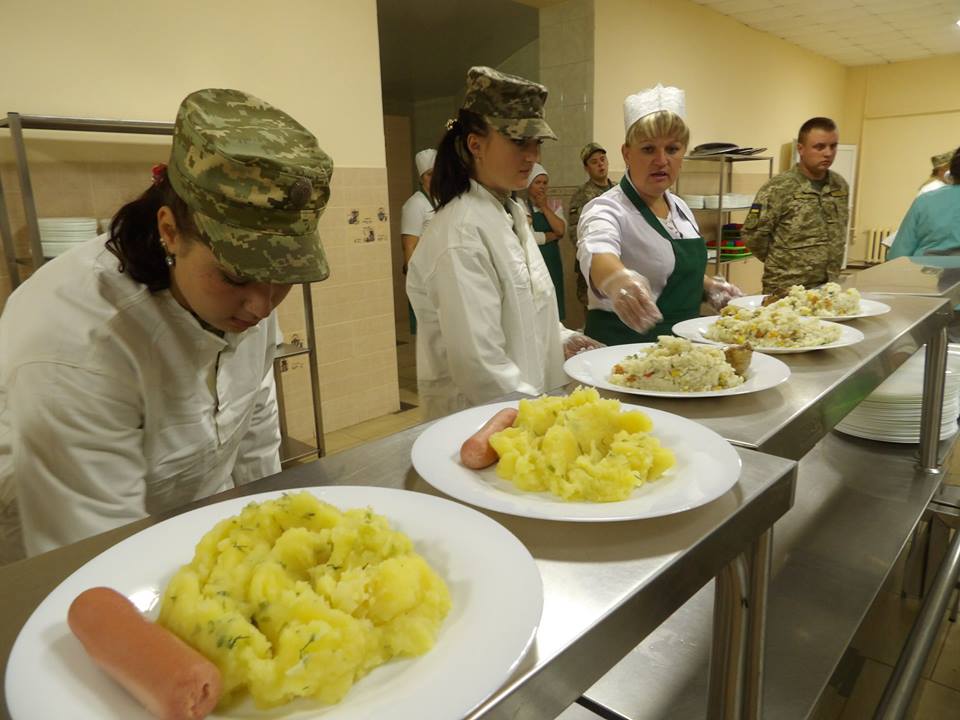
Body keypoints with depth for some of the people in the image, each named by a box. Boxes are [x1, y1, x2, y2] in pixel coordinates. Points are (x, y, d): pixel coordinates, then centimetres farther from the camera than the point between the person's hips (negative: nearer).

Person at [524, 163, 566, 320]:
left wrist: (544, 207, -5)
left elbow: (561, 230, -4)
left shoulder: (554, 206, 12)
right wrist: (553, 235, -5)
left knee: (554, 306, 10)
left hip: (552, 261, 6)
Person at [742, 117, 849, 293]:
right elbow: (752, 235, -13)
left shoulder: (841, 186, 7)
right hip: (785, 290, -5)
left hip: (828, 288, 5)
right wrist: (782, 263, -1)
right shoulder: (779, 187, -12)